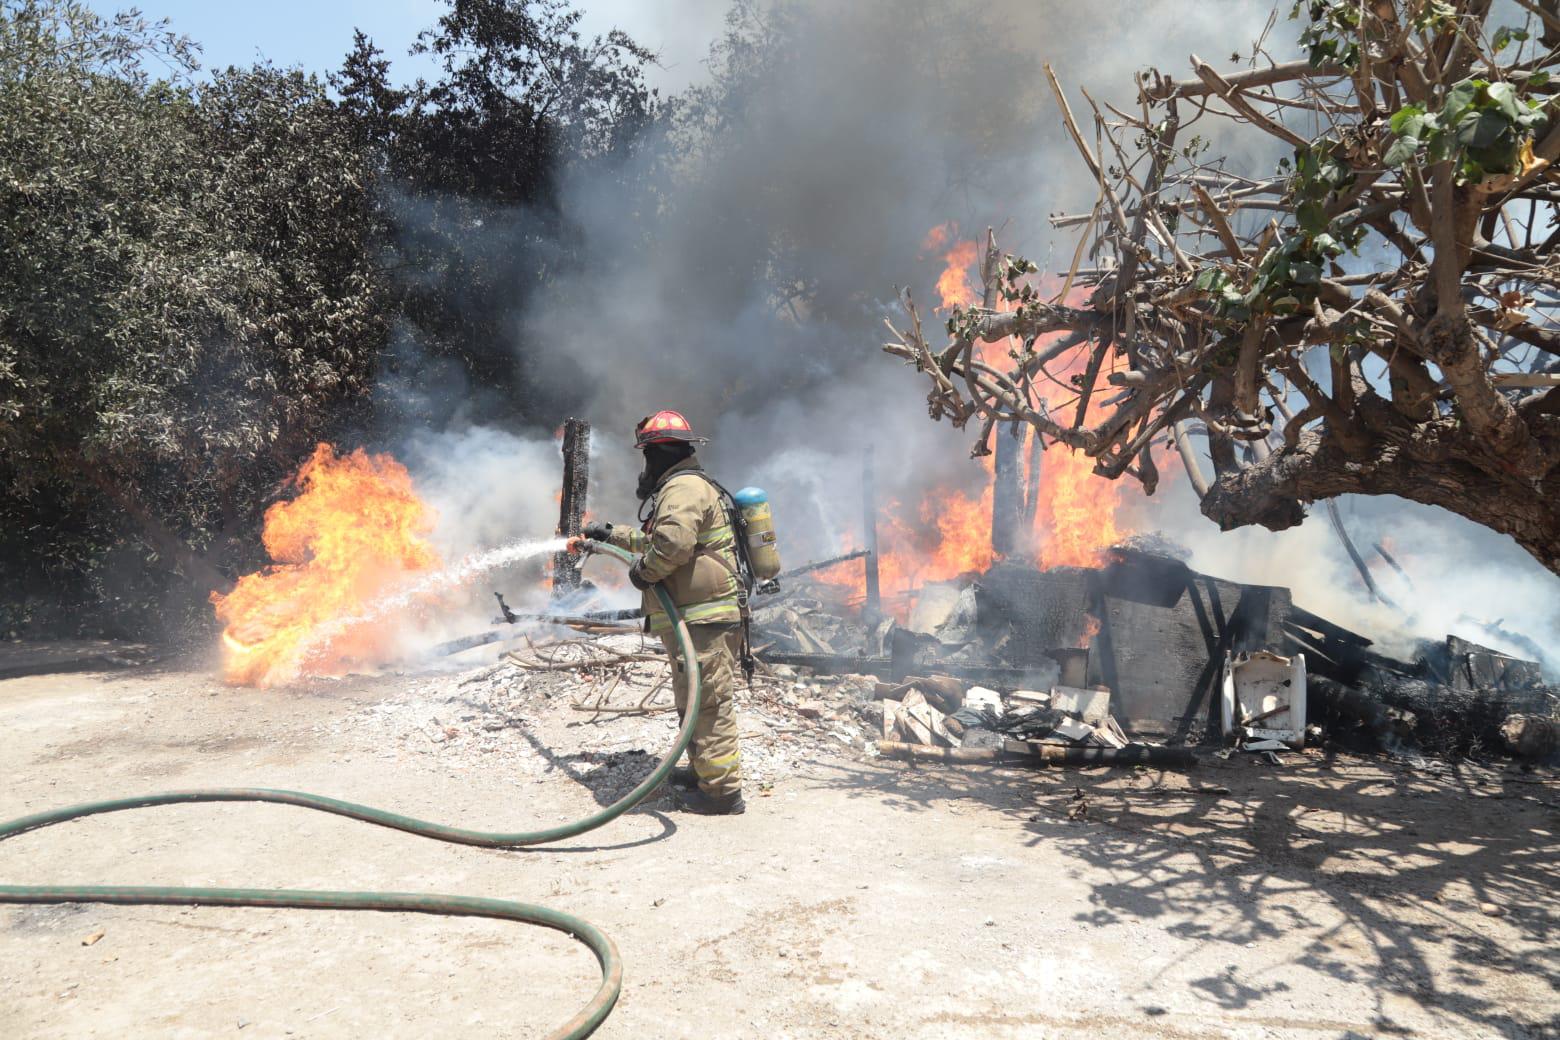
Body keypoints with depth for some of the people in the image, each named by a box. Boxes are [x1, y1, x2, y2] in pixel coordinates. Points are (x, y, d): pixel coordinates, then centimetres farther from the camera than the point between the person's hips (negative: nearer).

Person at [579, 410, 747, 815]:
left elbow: (673, 542, -31)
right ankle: (704, 772, 34)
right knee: (695, 702, 21)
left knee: (707, 703, -8)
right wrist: (611, 534, 45)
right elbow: (653, 538, 41)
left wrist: (643, 571, -14)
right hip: (700, 618, 11)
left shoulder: (684, 487, -13)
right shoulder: (689, 486, 24)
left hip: (703, 619, -11)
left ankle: (722, 791, -4)